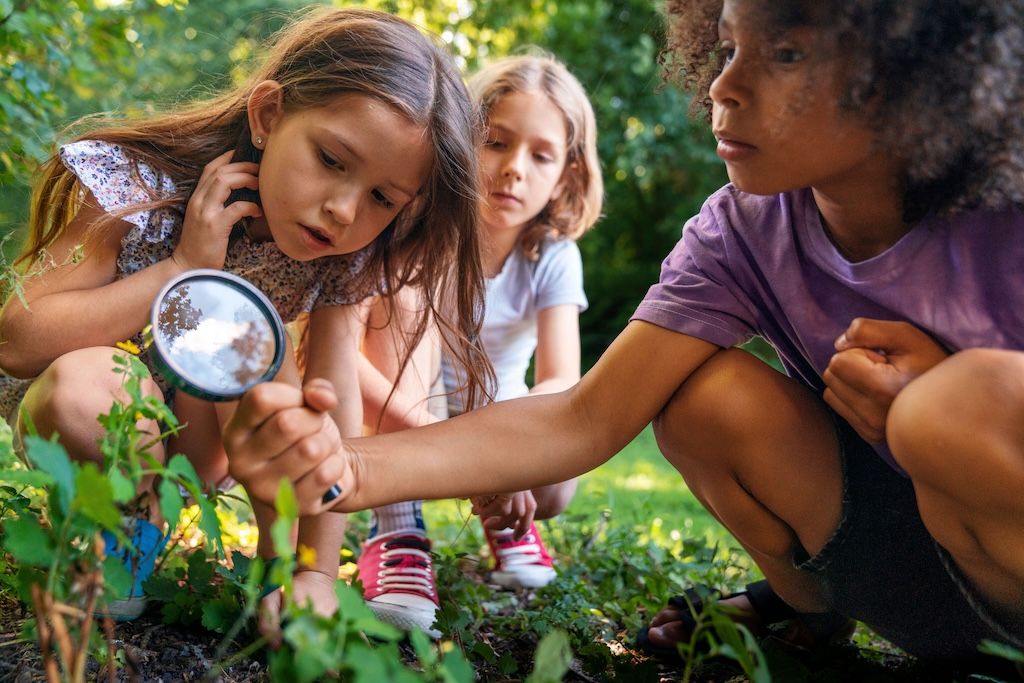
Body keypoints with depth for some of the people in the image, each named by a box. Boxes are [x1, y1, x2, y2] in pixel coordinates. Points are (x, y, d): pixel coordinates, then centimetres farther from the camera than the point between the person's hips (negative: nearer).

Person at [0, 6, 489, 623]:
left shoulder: (340, 256, -16)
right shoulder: (136, 181, -26)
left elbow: (333, 411, -17)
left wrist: (316, 572, -21)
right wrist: (186, 268, -33)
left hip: (206, 439, 3)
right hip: (87, 425, -3)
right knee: (81, 382, -37)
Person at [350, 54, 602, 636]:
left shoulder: (554, 259, -13)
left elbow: (563, 386, -25)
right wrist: (423, 428, -49)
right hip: (400, 424, -1)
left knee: (554, 489, -32)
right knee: (406, 293, -29)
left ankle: (506, 520, 9)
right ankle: (399, 529, -27)